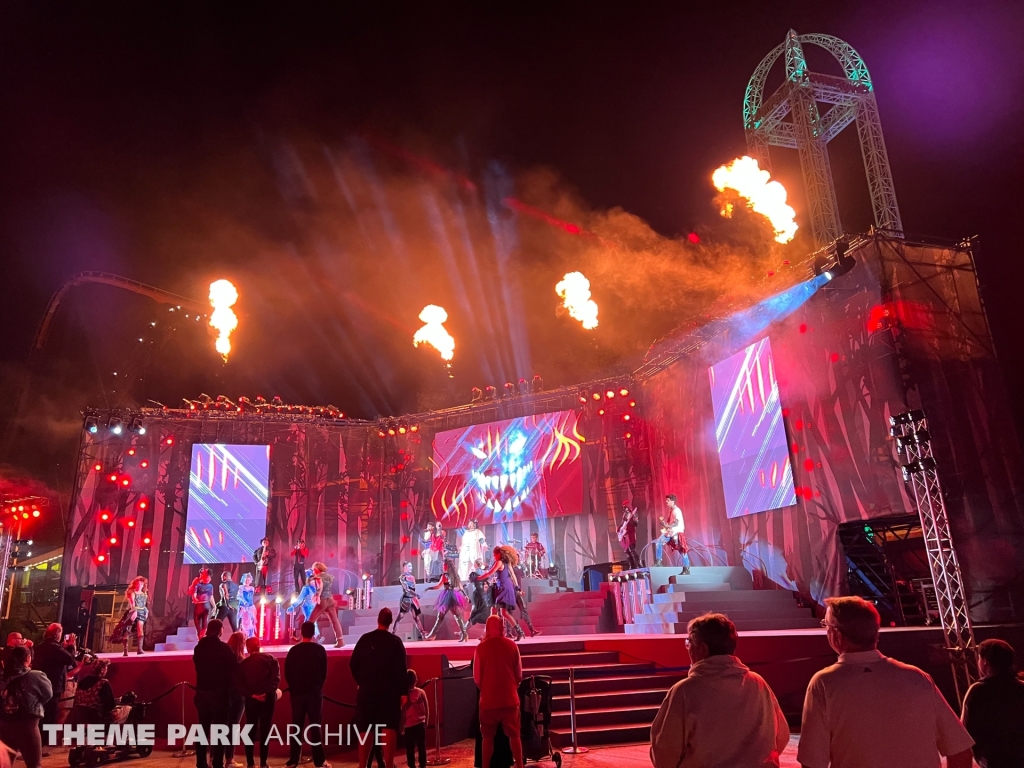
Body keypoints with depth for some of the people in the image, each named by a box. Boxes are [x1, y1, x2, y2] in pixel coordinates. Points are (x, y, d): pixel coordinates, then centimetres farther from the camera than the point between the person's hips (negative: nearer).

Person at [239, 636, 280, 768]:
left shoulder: (243, 664, 8)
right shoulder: (270, 659, 3)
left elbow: (241, 684, -3)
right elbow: (276, 678, -9)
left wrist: (252, 695, -9)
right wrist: (267, 693, -11)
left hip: (251, 699, 1)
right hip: (268, 698, -1)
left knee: (251, 731, 12)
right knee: (265, 730, 5)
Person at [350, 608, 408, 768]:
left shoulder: (365, 639, 1)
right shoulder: (395, 641, -4)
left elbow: (353, 664, 3)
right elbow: (402, 669, -7)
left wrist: (360, 682, 18)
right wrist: (403, 692, -4)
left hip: (367, 689, 2)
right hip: (389, 691, -2)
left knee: (365, 729, 11)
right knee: (389, 728, 1)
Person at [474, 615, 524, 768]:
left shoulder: (481, 647, -8)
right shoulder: (512, 645, -3)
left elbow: (476, 678, -1)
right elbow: (519, 675, 3)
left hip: (489, 699, -1)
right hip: (510, 698, 1)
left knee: (487, 737, 13)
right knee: (514, 735, 14)